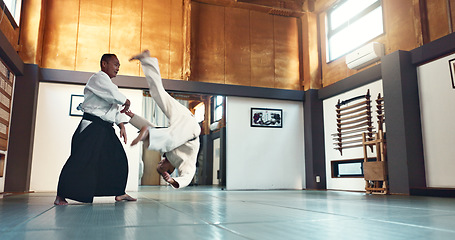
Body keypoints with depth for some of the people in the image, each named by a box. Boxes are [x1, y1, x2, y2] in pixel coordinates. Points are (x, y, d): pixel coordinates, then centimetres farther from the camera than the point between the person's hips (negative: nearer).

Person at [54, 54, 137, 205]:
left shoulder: (109, 83, 25)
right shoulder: (98, 78, -5)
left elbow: (116, 108, 20)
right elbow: (114, 95, -22)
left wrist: (122, 126, 7)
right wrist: (126, 101, -3)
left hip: (106, 129, 10)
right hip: (92, 125, -10)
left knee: (118, 158, 7)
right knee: (81, 160, -13)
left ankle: (119, 192, 16)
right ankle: (61, 196, -5)